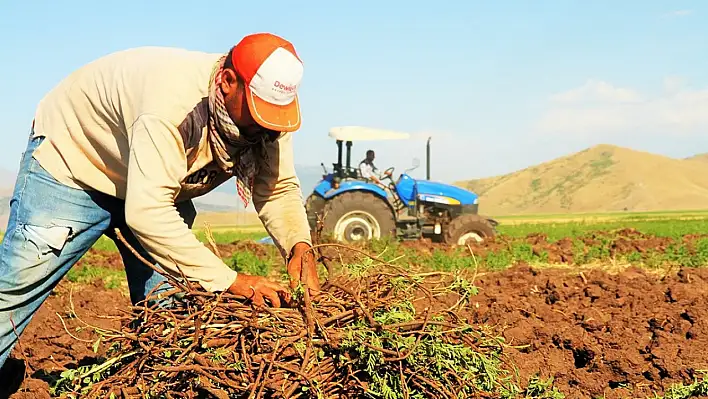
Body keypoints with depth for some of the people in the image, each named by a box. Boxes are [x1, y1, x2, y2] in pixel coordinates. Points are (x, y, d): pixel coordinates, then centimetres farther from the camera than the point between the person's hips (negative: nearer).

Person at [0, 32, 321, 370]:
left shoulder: (269, 105, -20)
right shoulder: (173, 101, -42)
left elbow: (279, 189, -14)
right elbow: (146, 212, -47)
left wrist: (299, 246, -35)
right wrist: (228, 280, -49)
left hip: (157, 183, 6)